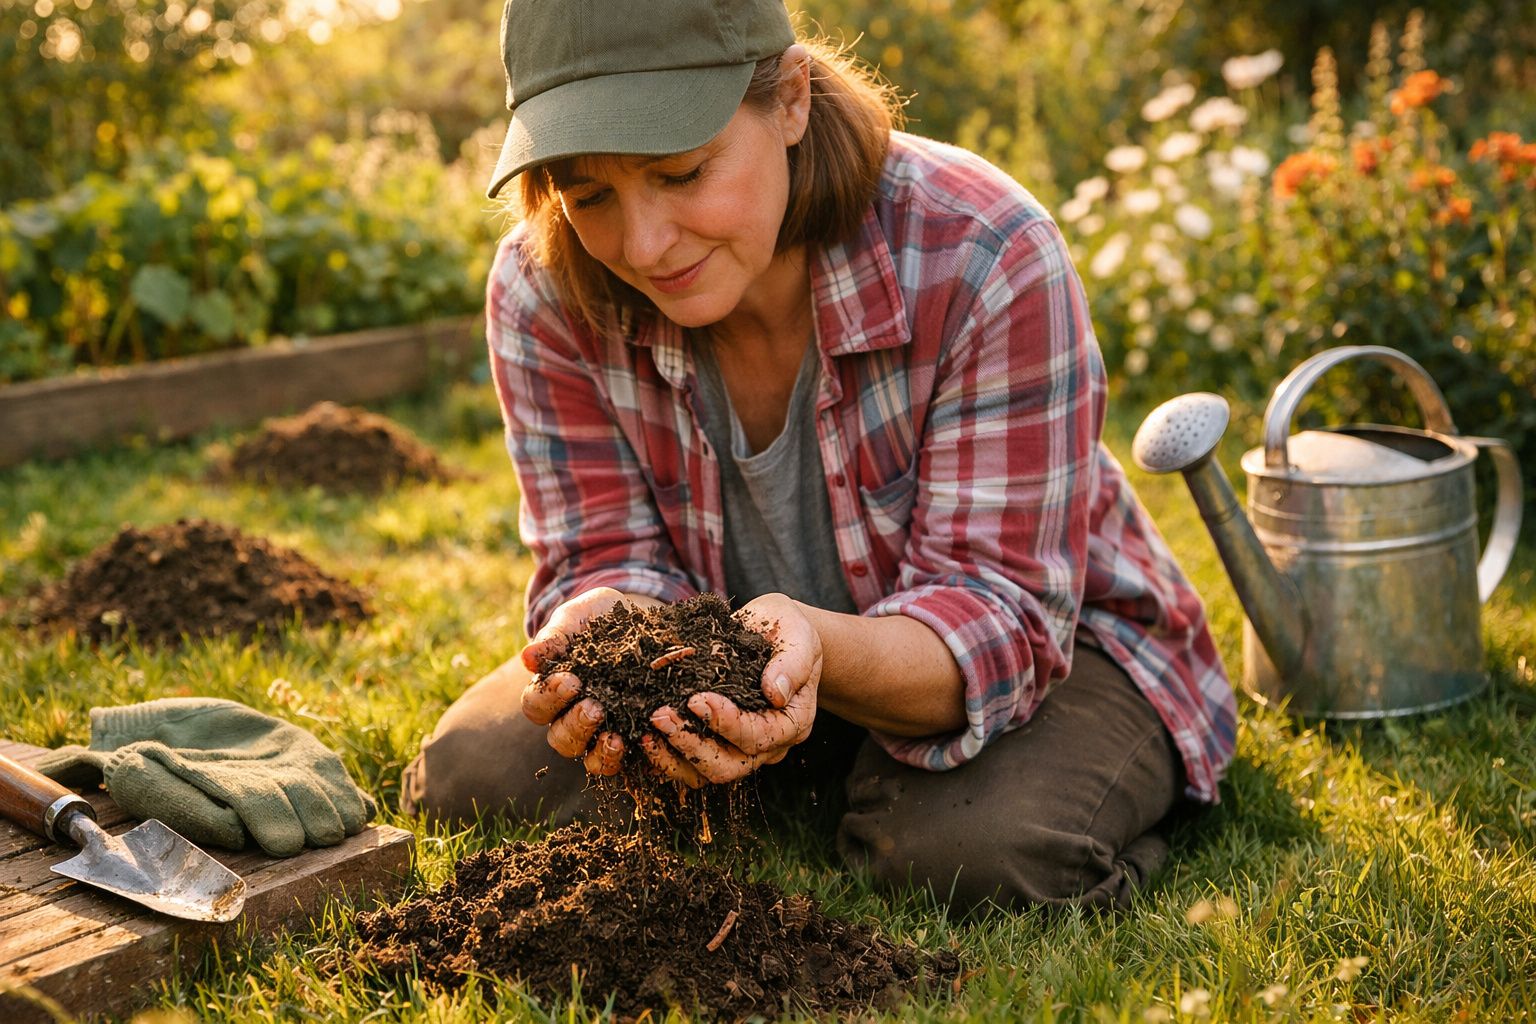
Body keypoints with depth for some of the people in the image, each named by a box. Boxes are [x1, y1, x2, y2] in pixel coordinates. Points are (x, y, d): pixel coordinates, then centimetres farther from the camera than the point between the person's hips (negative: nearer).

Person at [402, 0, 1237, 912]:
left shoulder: (985, 258, -31)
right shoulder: (544, 293, -19)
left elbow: (1000, 616, -30)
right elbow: (610, 557, -16)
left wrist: (815, 644, -53)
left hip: (1052, 640, -3)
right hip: (717, 637, 4)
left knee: (975, 847, -35)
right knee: (469, 776, -13)